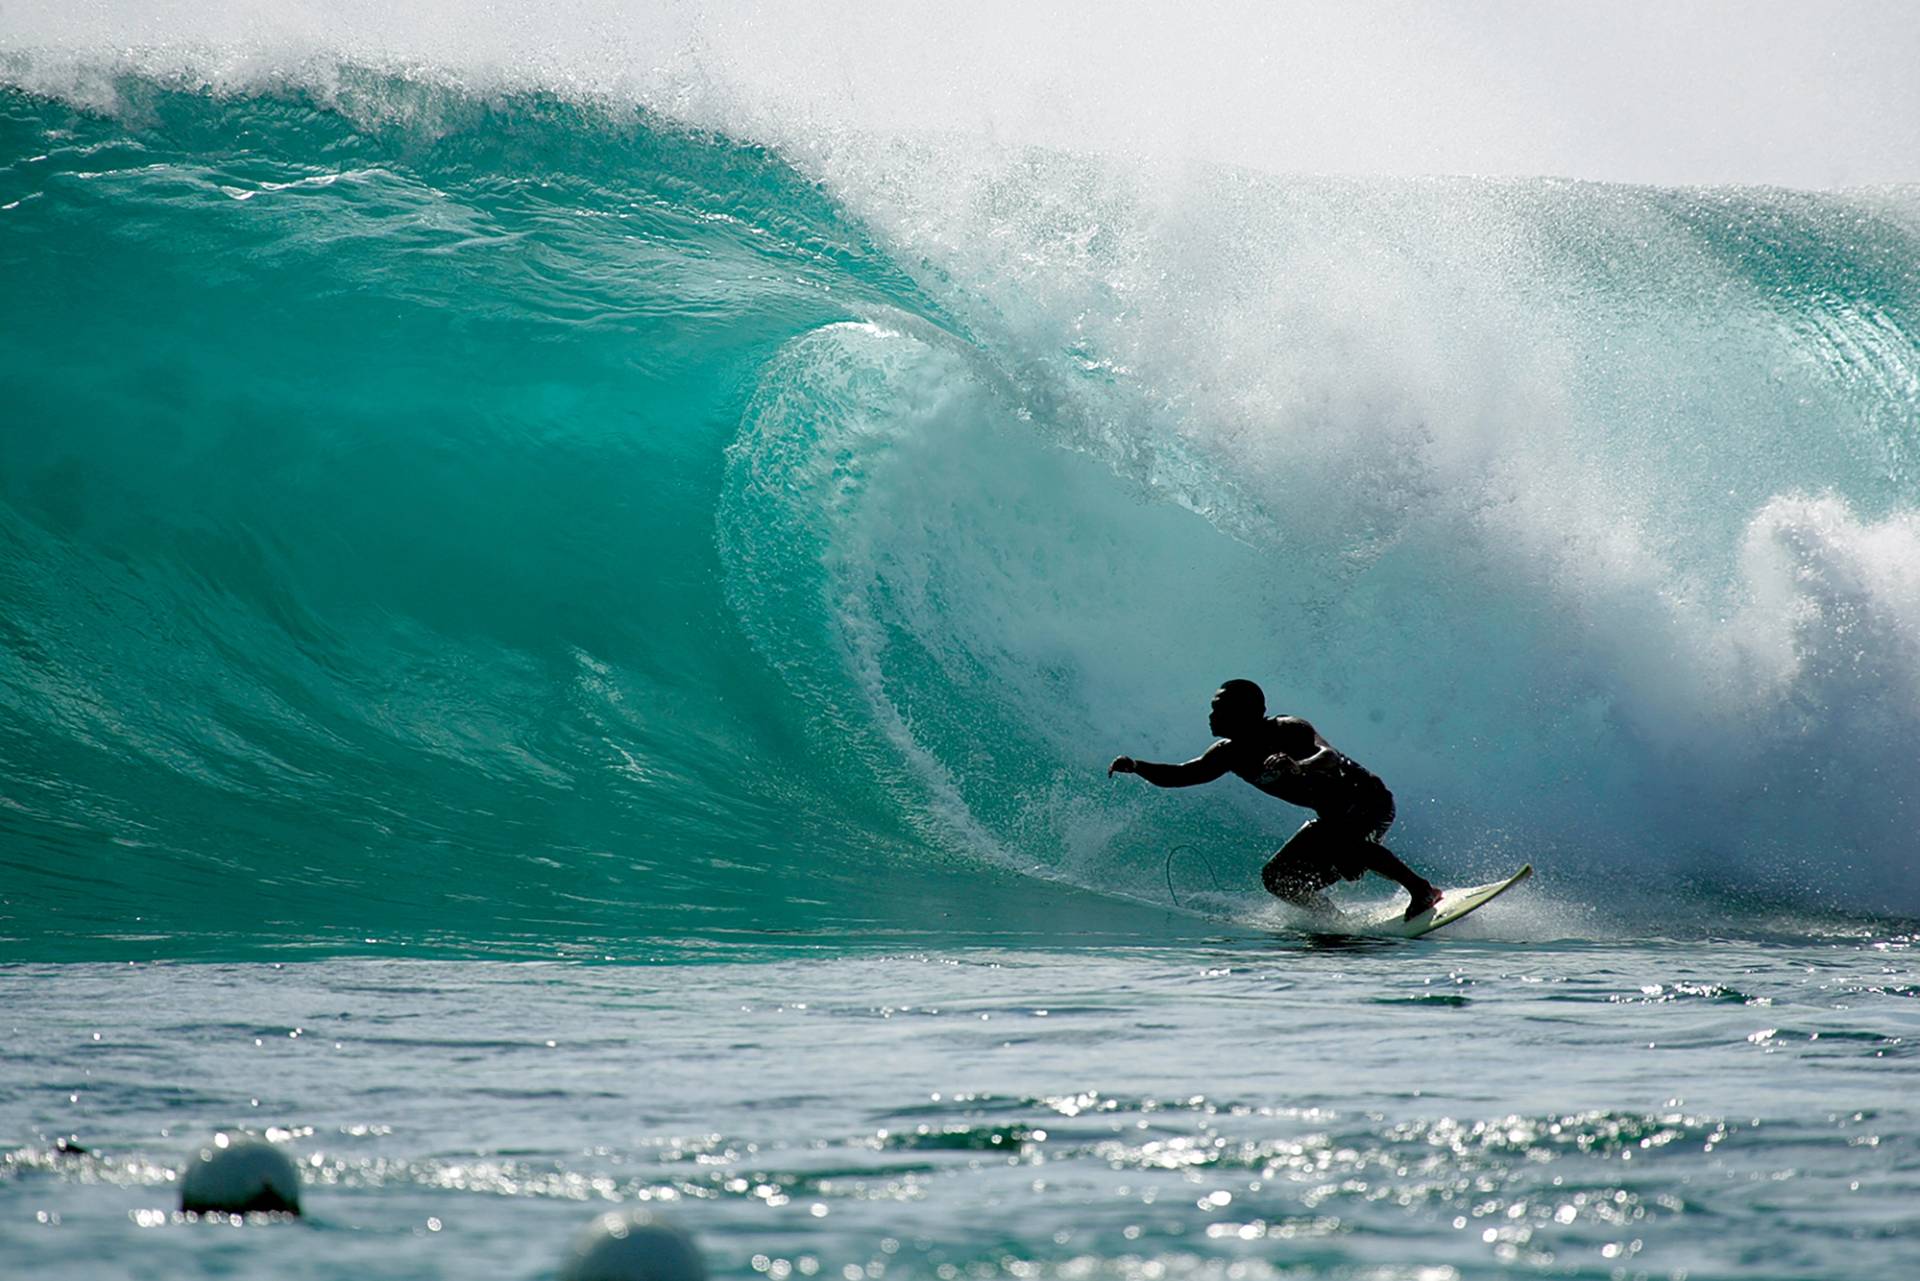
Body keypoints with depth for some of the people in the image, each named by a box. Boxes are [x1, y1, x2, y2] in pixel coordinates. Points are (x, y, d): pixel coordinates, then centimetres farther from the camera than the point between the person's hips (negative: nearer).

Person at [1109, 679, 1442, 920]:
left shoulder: (1289, 731, -23)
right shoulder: (1230, 754, -3)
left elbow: (1329, 757, -41)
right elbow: (1178, 775, -2)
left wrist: (1298, 767, -62)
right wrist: (1135, 767, -20)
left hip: (1369, 800, -8)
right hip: (1332, 818, 8)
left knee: (1339, 839, -38)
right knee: (1277, 879, 0)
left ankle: (1422, 889, -27)